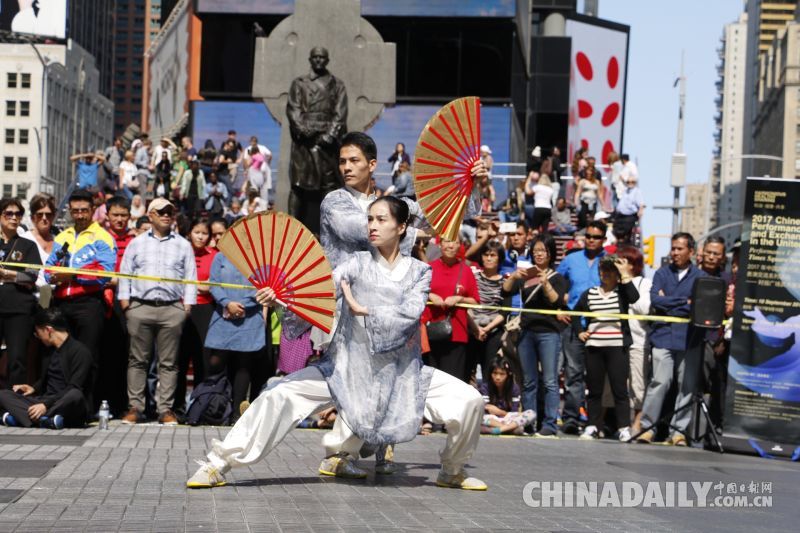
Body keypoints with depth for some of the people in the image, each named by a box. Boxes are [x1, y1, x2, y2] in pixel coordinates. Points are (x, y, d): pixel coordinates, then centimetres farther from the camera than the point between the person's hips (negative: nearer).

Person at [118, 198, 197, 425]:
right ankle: (135, 407, 6)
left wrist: (187, 304, 0)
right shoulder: (137, 243, 13)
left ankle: (165, 409, 4)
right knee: (138, 360, 2)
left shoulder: (183, 245, 12)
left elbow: (191, 277, 9)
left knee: (168, 362, 1)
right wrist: (125, 300, 1)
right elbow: (125, 273, 11)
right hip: (140, 307, 0)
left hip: (172, 309, 0)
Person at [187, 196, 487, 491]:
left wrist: (362, 310, -21)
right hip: (348, 367, -1)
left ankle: (452, 472, 14)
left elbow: (410, 313, -14)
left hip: (402, 372, 1)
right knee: (280, 396, -17)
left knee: (469, 401, -13)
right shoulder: (358, 263, 1)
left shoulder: (419, 271, 3)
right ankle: (218, 465, -7)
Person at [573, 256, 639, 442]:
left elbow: (635, 297, -19)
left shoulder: (622, 292, 4)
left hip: (617, 347, -3)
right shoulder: (590, 294, 11)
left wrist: (625, 275, -13)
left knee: (619, 389, -4)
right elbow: (575, 314, 22)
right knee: (594, 389, 7)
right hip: (593, 347, 3)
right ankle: (593, 426, 13)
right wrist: (579, 331, 7)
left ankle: (624, 428, -2)